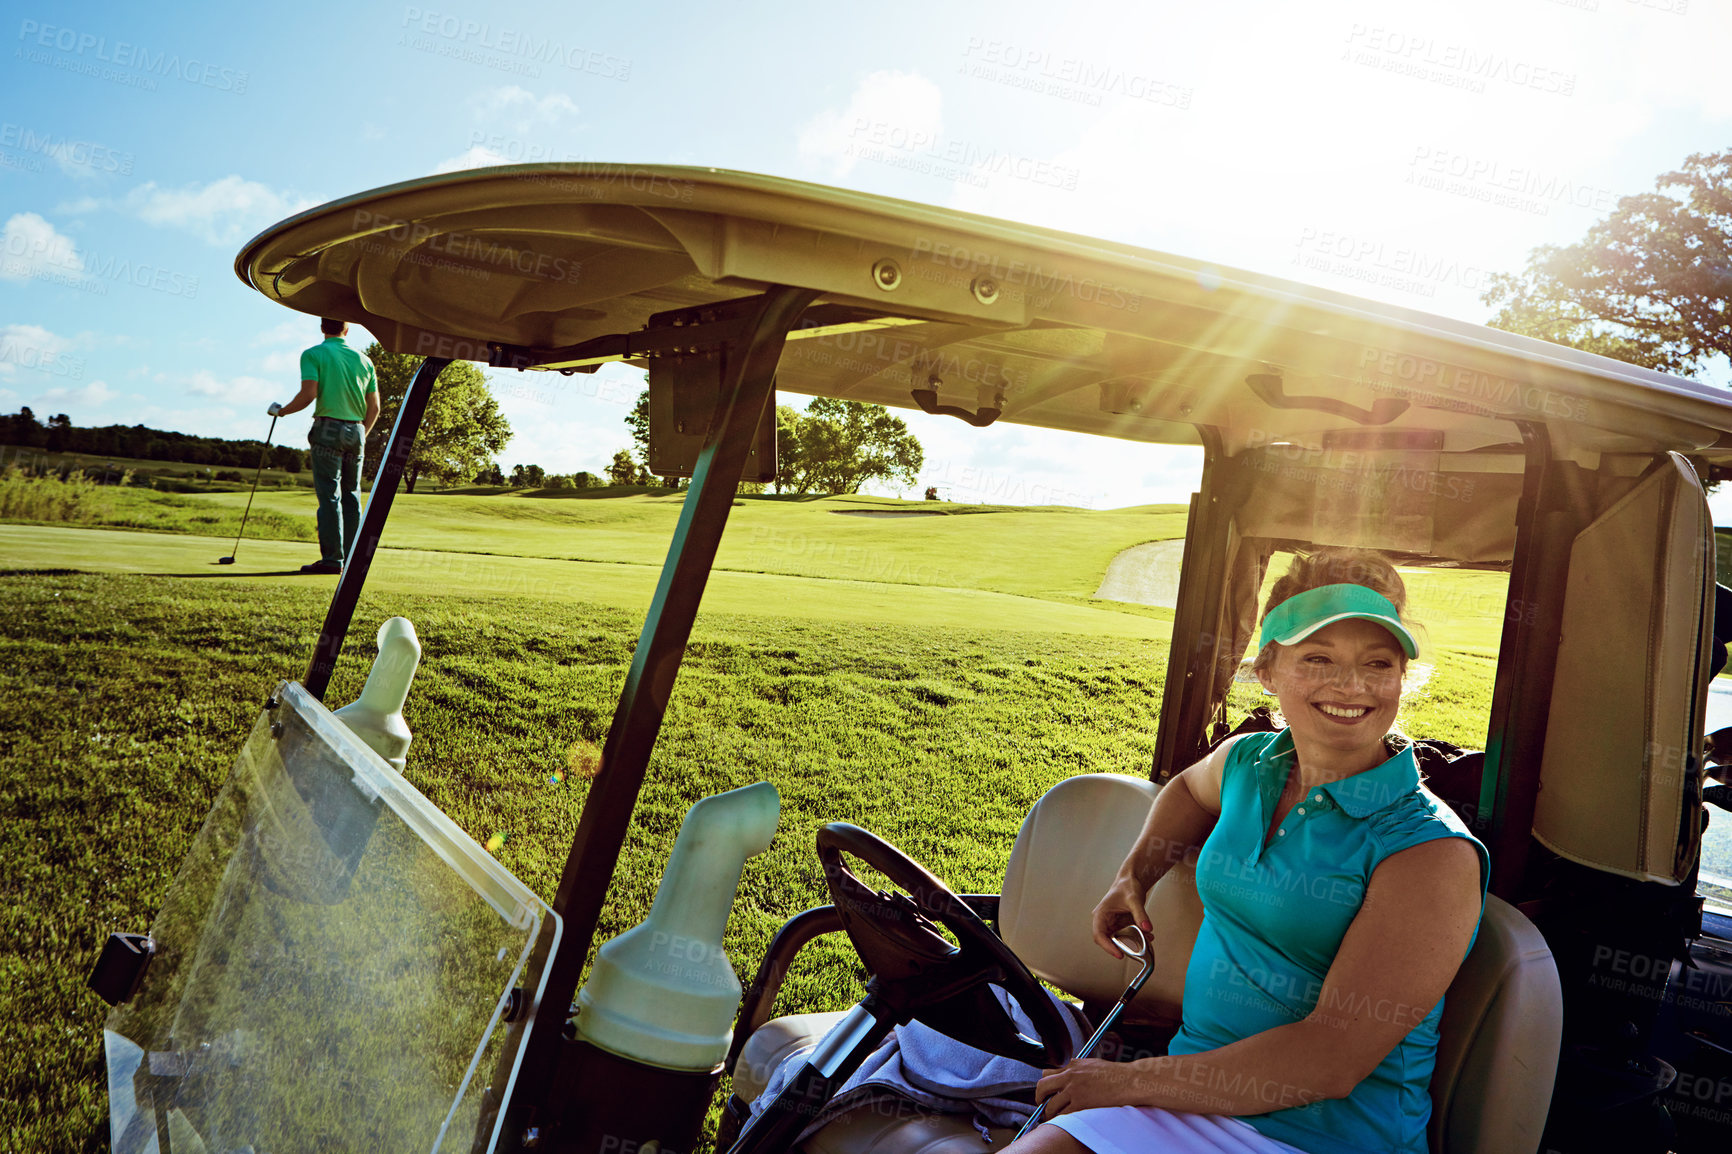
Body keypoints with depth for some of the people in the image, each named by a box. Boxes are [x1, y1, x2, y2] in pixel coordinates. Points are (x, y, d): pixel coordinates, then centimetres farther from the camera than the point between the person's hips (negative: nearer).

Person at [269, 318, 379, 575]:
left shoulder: (313, 354, -1)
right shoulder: (363, 360, 13)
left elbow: (309, 394, -13)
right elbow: (374, 407, 11)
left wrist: (282, 411, 3)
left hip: (328, 428, -4)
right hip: (356, 431, 4)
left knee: (329, 495, -5)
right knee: (351, 495, 8)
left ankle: (332, 558, -8)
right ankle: (352, 558, 8)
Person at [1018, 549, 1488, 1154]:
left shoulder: (1433, 854, -15)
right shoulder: (1247, 763, 4)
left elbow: (1329, 1062, -21)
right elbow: (1189, 787, 32)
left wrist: (1129, 1081, -16)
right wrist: (1136, 871, 13)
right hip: (1192, 1095, 5)